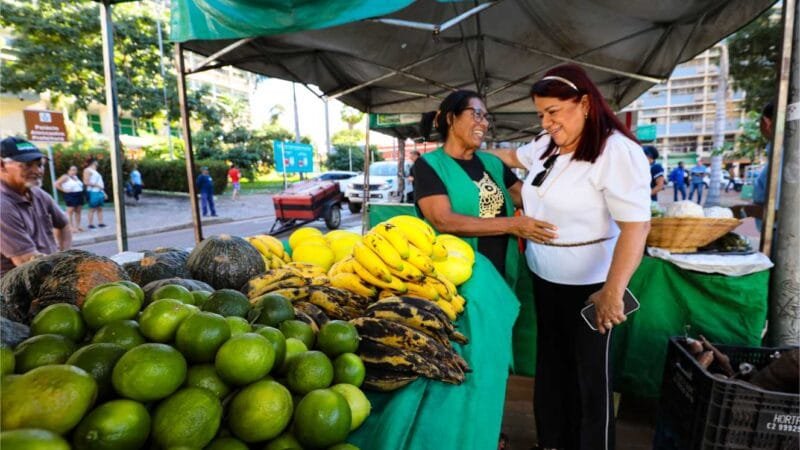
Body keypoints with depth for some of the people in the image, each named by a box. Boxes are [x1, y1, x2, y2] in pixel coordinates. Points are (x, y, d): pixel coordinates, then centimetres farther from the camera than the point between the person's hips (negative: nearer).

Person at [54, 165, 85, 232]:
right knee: (70, 211, -7)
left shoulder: (76, 177, 16)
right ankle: (71, 227, -8)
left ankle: (78, 226, 12)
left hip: (79, 195, 8)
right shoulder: (65, 177, -5)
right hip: (70, 196, -8)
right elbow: (56, 184, -10)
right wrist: (64, 190, -12)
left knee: (78, 211, 8)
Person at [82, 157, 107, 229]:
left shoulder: (95, 171, 23)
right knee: (92, 209, -7)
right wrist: (96, 185, -18)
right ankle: (91, 224, -4)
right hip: (93, 192, -8)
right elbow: (86, 182, -15)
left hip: (99, 191, 8)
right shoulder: (87, 170, -4)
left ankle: (100, 223, 7)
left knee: (100, 208, 6)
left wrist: (103, 192, 21)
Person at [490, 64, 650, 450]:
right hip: (544, 277, 8)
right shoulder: (545, 145, 3)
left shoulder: (616, 151, -20)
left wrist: (613, 291, -32)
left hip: (587, 284, -8)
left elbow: (636, 225, -26)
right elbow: (513, 156, 25)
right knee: (551, 362, 20)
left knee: (589, 372, 9)